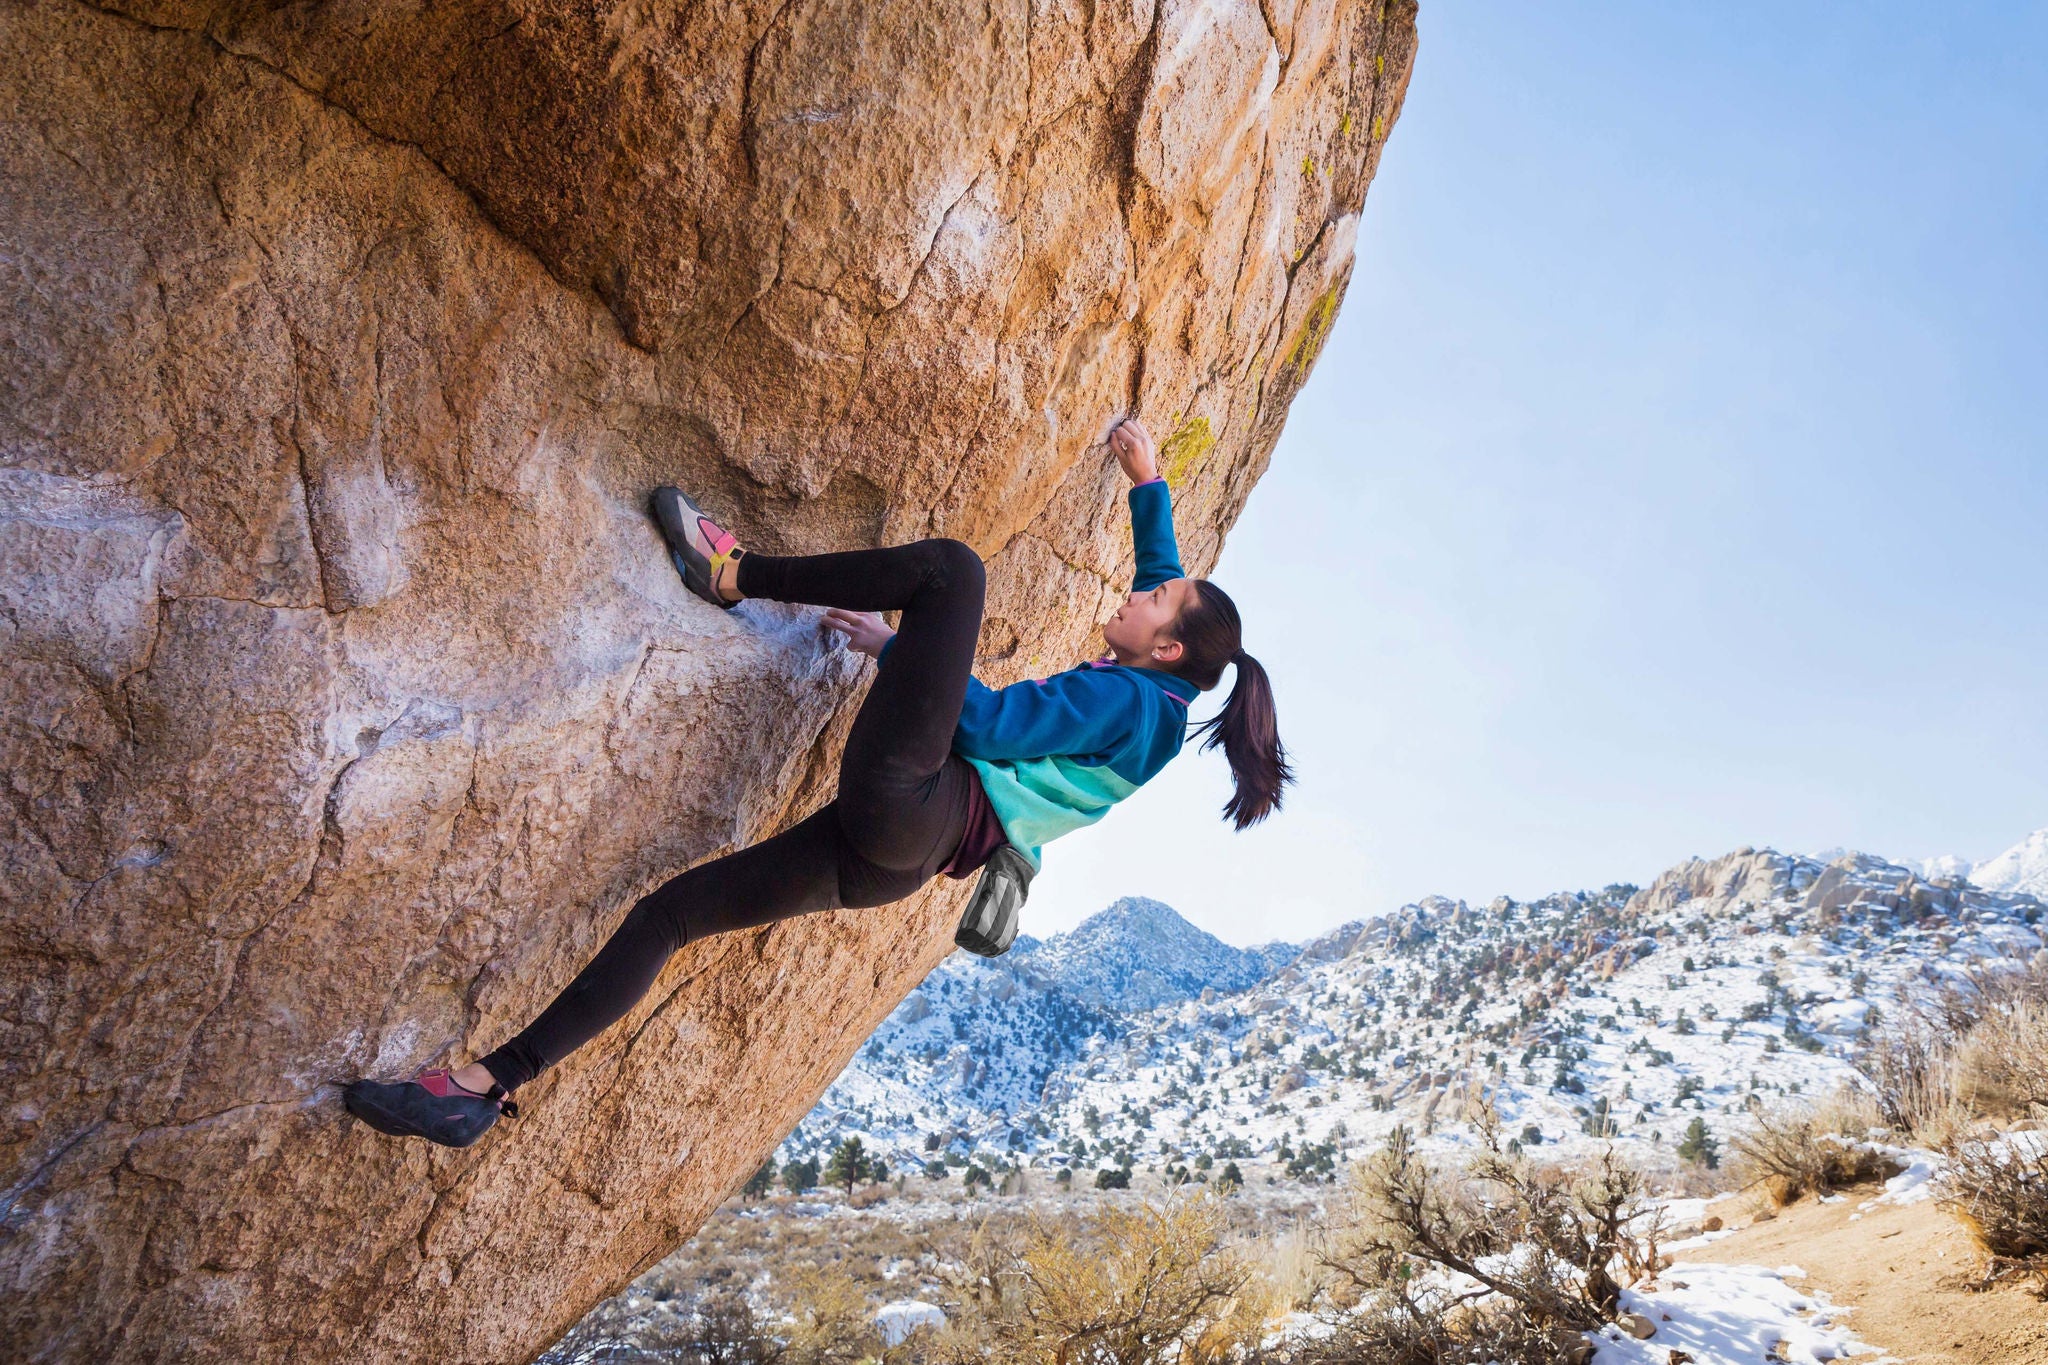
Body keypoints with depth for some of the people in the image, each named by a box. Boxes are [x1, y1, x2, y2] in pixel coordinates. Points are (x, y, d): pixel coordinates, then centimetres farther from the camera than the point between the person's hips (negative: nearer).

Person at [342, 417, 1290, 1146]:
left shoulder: (1131, 699, -5)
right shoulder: (1139, 696, 21)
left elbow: (994, 723, -12)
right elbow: (1165, 568, 37)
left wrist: (893, 645, -1)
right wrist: (1147, 484, 39)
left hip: (907, 799, -10)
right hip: (890, 854, 10)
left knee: (950, 566, -10)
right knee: (671, 910, 6)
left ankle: (729, 574, -1)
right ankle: (489, 1089, 4)